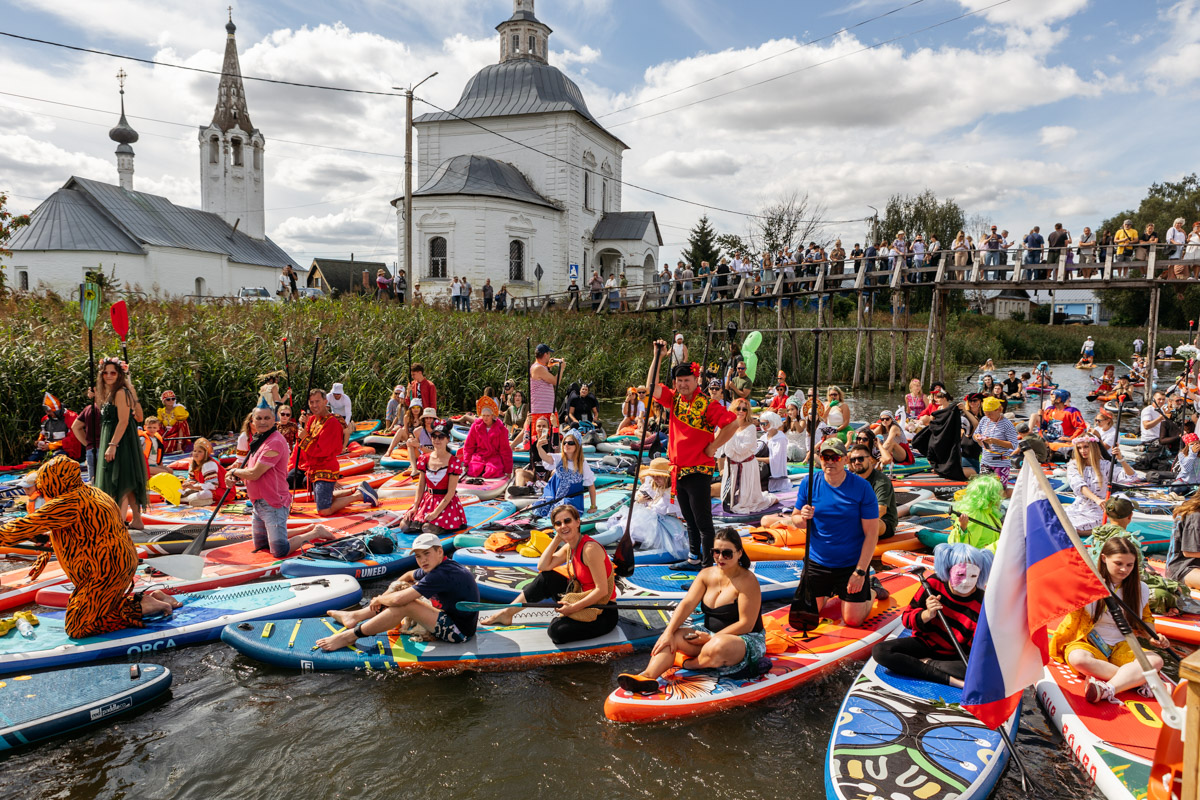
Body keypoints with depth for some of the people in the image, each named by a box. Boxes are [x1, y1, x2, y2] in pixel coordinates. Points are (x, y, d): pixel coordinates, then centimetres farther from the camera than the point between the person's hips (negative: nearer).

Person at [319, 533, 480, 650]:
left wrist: (379, 599, -8)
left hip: (460, 632, -10)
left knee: (405, 604, -23)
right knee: (401, 587, 11)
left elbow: (398, 600, -28)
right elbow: (409, 576, 25)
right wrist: (384, 597, 17)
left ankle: (351, 635, -11)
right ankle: (355, 616, 18)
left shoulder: (441, 575, -26)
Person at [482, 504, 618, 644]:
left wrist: (574, 607, -24)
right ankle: (507, 613, 15)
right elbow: (543, 566, 0)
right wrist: (557, 539, -4)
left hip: (604, 612, -9)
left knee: (556, 631, -28)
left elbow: (602, 590, -25)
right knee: (545, 578, 6)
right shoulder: (569, 547, 5)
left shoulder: (590, 548, -23)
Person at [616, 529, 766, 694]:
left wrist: (711, 639, -19)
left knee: (717, 647, -39)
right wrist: (668, 632, -20)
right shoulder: (706, 574, 3)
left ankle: (686, 663, -10)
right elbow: (687, 604, -6)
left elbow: (746, 624, -18)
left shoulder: (747, 581, -15)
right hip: (711, 633, 6)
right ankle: (648, 676, -39)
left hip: (746, 640, -6)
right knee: (672, 637, -16)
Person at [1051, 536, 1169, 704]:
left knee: (1156, 660, -28)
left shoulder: (1140, 589, 9)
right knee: (1077, 658, -38)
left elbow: (1145, 619, 21)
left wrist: (1153, 636, 3)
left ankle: (1106, 690, -42)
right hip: (1089, 644, -3)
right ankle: (1136, 680, -27)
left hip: (1122, 646, 3)